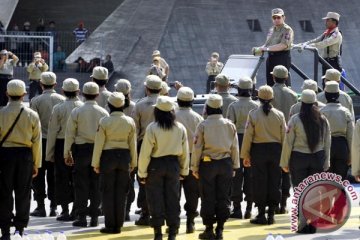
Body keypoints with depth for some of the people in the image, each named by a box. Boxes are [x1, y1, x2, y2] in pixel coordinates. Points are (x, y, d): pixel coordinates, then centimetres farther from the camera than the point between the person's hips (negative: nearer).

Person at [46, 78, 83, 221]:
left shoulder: (58, 108, -8)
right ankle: (76, 211, 13)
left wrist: (49, 154, 1)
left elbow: (52, 132, -5)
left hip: (62, 145, -2)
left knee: (62, 179, 5)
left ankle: (65, 211, 5)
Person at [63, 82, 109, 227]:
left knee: (81, 184, 4)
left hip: (81, 149, -2)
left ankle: (81, 217, 3)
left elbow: (70, 134, -3)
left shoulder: (76, 112, -5)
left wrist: (67, 154, 4)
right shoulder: (103, 113, 0)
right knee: (96, 185, 7)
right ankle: (94, 218, 9)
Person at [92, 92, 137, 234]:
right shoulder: (130, 122, -1)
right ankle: (118, 225, 13)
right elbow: (133, 144, 5)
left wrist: (95, 163, -1)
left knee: (108, 192, 4)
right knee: (121, 192, 9)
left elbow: (99, 144, -8)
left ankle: (110, 225, 4)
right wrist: (133, 162, 14)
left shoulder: (104, 121, -11)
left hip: (108, 157, -3)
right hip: (124, 156, 3)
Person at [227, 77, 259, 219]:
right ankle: (249, 209, 7)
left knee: (237, 175, 3)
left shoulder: (233, 106, -7)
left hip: (237, 140, -2)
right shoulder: (256, 106, -1)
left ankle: (237, 208, 2)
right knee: (251, 175, 6)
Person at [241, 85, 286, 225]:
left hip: (258, 150, -2)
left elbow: (248, 135, -7)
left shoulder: (253, 114, -8)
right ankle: (271, 214, 10)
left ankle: (261, 215, 4)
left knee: (259, 182, 3)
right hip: (276, 150, 2)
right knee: (274, 182, 8)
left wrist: (245, 155, 0)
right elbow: (284, 136, 2)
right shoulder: (279, 115, -1)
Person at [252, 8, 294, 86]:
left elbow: (283, 45, -19)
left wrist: (267, 48, -19)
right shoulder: (271, 30, 17)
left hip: (282, 57, -8)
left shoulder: (287, 30, -8)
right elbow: (267, 44, 19)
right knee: (270, 83, 10)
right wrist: (260, 49, -3)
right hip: (271, 58, 8)